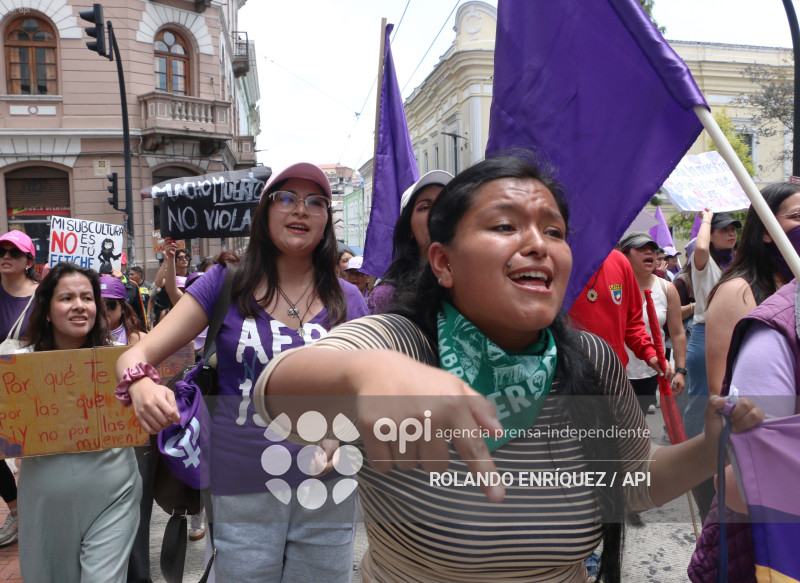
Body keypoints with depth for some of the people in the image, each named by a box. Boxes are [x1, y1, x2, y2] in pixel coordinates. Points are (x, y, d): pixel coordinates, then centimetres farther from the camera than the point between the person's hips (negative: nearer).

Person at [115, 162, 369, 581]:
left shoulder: (348, 300, 1)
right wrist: (140, 383, -28)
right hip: (241, 495, -1)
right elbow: (137, 354, -5)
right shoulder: (226, 284, -3)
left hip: (326, 494, 2)